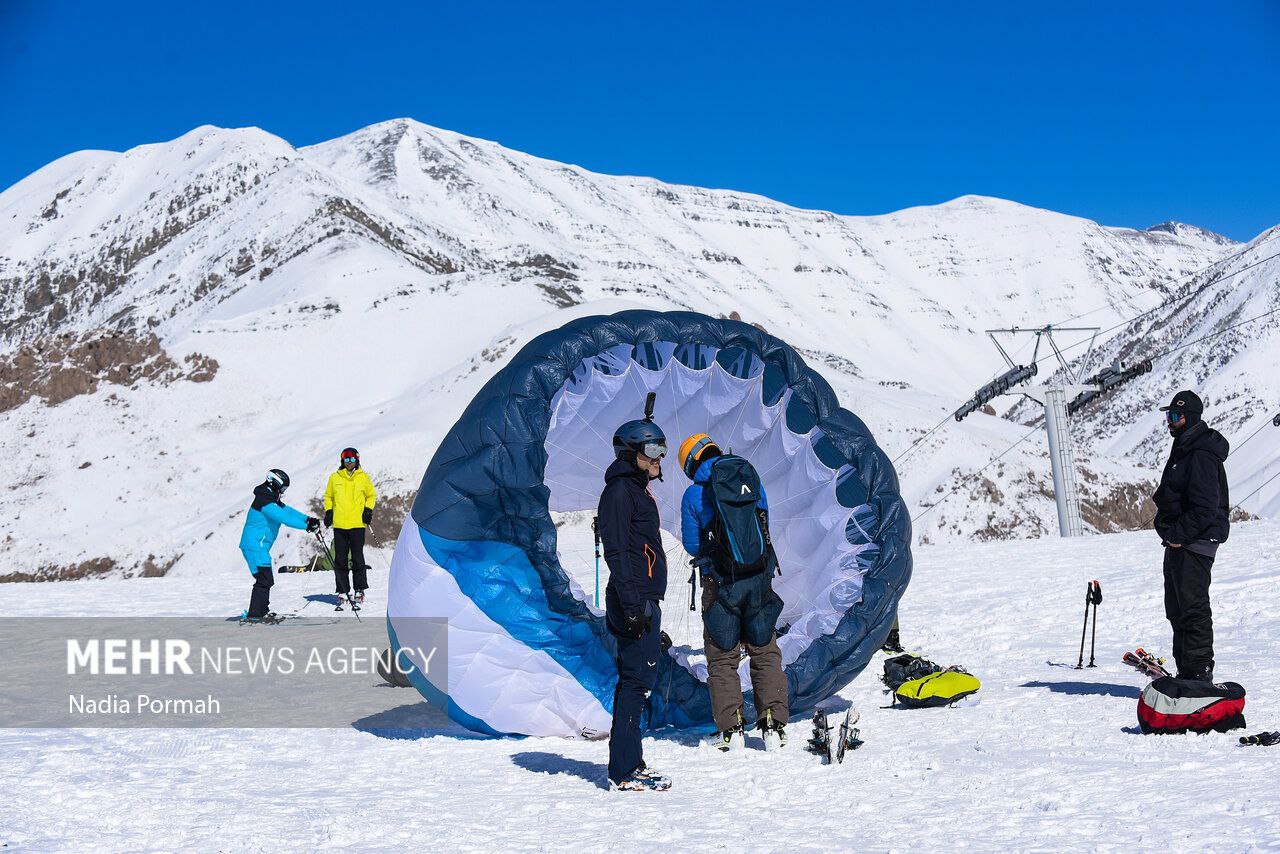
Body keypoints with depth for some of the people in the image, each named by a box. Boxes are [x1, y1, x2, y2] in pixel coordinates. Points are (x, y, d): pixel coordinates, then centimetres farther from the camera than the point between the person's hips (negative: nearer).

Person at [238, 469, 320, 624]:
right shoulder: (264, 501, -18)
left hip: (260, 546, 11)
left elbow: (288, 511, 13)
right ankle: (254, 615, -14)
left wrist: (307, 518, -2)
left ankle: (262, 611, 29)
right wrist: (306, 526, -27)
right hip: (255, 546, -11)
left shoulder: (273, 501, 16)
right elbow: (284, 517, -26)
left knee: (266, 579, 18)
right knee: (264, 579, -14)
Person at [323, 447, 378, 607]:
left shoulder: (363, 478, 6)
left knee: (357, 558, -2)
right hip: (339, 524, 2)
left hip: (357, 524, -2)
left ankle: (360, 590, 5)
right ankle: (343, 591, 9)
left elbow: (371, 495, 16)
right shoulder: (334, 478, 9)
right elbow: (328, 496, 19)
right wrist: (328, 512, 6)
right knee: (340, 559, 3)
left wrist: (368, 510, 2)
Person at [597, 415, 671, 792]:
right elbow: (616, 552, -19)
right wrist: (632, 605, -24)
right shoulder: (620, 490, -11)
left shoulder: (639, 489, 20)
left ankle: (631, 762, 20)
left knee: (638, 681, 13)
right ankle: (623, 773, -7)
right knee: (636, 682, -10)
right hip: (634, 601, -10)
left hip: (646, 601, 10)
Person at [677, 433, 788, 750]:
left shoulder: (694, 494, -7)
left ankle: (731, 727, 5)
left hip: (720, 583, -3)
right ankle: (773, 724, 6)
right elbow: (763, 528, 12)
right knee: (766, 652, 12)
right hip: (760, 579, 3)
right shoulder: (753, 480, 2)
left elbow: (692, 545, 1)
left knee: (722, 657, 9)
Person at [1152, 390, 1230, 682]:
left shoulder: (1202, 455, -18)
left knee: (1193, 609, -7)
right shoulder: (1184, 448, 16)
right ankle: (1186, 673, 23)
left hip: (1194, 544, -11)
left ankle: (1199, 673, -3)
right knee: (1178, 610, 15)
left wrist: (1178, 535, -20)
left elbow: (1205, 507, -24)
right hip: (1179, 541, 11)